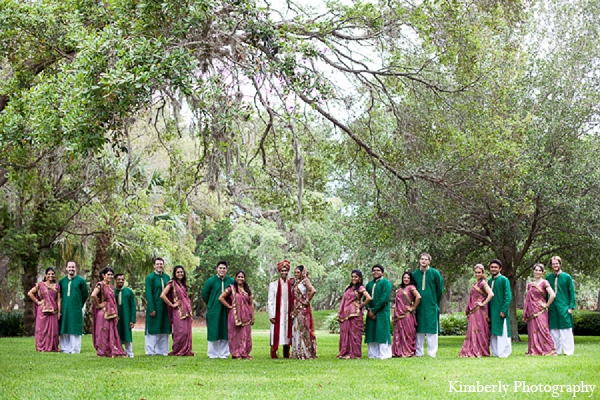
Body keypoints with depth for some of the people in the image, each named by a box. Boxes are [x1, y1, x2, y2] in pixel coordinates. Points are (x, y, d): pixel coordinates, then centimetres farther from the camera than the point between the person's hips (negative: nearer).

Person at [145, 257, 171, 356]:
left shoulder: (166, 277, 10)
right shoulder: (150, 277, -6)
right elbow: (148, 294, -10)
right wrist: (151, 309, -15)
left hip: (164, 308, 5)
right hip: (154, 307, -5)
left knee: (164, 330, 7)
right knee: (153, 330, -1)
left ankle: (162, 350, 13)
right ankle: (151, 351, 5)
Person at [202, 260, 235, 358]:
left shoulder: (231, 281, 1)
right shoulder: (211, 280, -5)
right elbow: (204, 295, 4)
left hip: (226, 311, 2)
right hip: (213, 310, -2)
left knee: (225, 332, 3)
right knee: (213, 332, 1)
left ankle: (223, 353, 12)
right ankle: (213, 354, 10)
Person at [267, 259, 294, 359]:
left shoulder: (291, 284, 9)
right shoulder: (273, 285, 2)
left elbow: (293, 299, 13)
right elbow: (270, 301, -2)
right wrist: (271, 315, -8)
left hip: (288, 314, 3)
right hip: (277, 314, -3)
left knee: (287, 332, 4)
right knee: (276, 333, -6)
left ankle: (286, 354, 10)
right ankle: (273, 353, 0)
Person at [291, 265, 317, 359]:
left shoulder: (305, 280, -7)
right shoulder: (296, 282, 17)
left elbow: (312, 291, -22)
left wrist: (307, 300, -14)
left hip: (303, 309, -8)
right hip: (296, 308, 8)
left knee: (303, 329, -7)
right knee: (296, 330, 8)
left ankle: (305, 353, -4)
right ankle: (298, 353, 12)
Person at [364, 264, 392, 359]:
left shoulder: (386, 283, -2)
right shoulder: (369, 284, 18)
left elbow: (384, 298, -13)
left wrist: (374, 310, -13)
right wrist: (369, 309, -7)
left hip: (382, 312, -6)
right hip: (371, 313, 6)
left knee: (381, 332, -8)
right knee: (371, 333, 3)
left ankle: (384, 354, -5)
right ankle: (373, 354, 7)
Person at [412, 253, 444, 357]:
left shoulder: (435, 273, -1)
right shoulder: (415, 274, 7)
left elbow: (440, 289, 4)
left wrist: (436, 302, 7)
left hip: (431, 306, -3)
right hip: (418, 306, 3)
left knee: (431, 329, -3)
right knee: (419, 330, 5)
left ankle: (432, 353, 2)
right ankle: (418, 352, 12)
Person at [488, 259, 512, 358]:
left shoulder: (504, 280, -6)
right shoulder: (490, 281, 13)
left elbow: (508, 296, -10)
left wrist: (503, 310, -16)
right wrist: (488, 312, 12)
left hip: (501, 311, -7)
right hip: (492, 312, 7)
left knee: (502, 333, -5)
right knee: (493, 333, 9)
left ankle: (503, 353, -1)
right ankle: (495, 352, 15)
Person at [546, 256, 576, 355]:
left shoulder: (567, 277, 0)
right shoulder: (549, 277, 8)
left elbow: (572, 293, 1)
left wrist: (571, 307, -6)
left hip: (564, 308, -3)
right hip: (552, 309, 3)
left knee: (566, 330, -3)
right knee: (554, 331, 6)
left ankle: (568, 350, 3)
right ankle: (556, 350, 13)